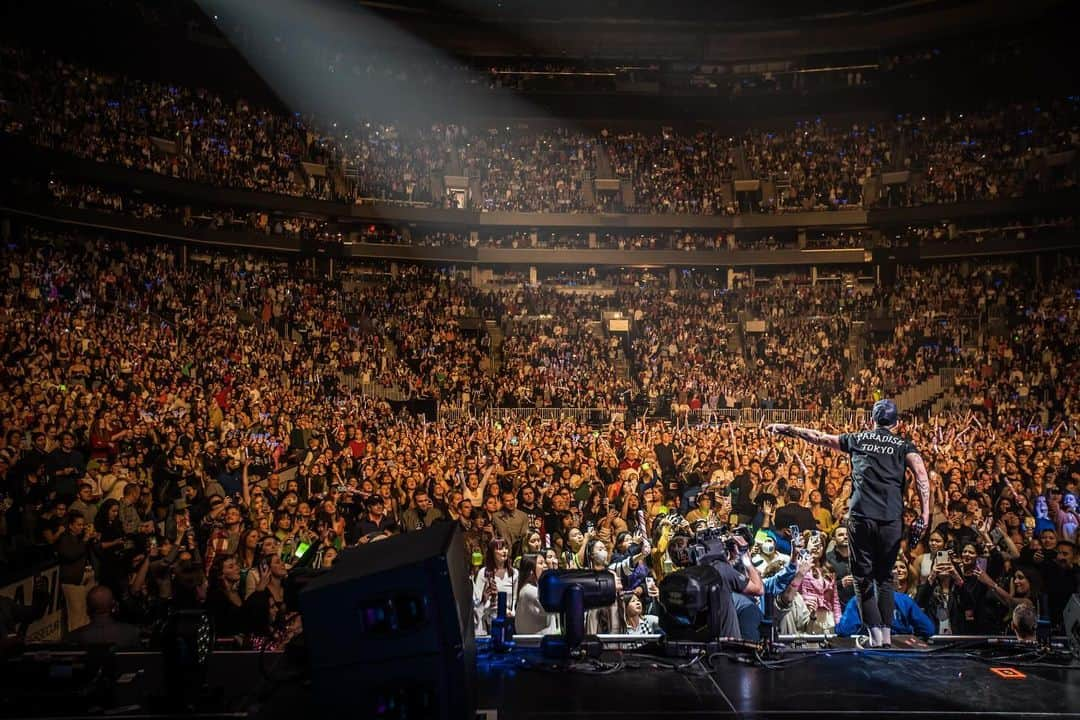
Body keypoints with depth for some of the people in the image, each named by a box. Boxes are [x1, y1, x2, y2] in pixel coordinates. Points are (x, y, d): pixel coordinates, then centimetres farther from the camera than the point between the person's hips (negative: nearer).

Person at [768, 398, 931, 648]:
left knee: (863, 578, 7)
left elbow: (818, 437, 20)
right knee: (885, 577, 14)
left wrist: (786, 429, 31)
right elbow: (921, 475, -6)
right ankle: (886, 636, 10)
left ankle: (875, 636, 1)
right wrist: (924, 515, -9)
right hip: (891, 519, 1)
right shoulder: (904, 446, 12)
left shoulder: (857, 439, 14)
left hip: (860, 516, -1)